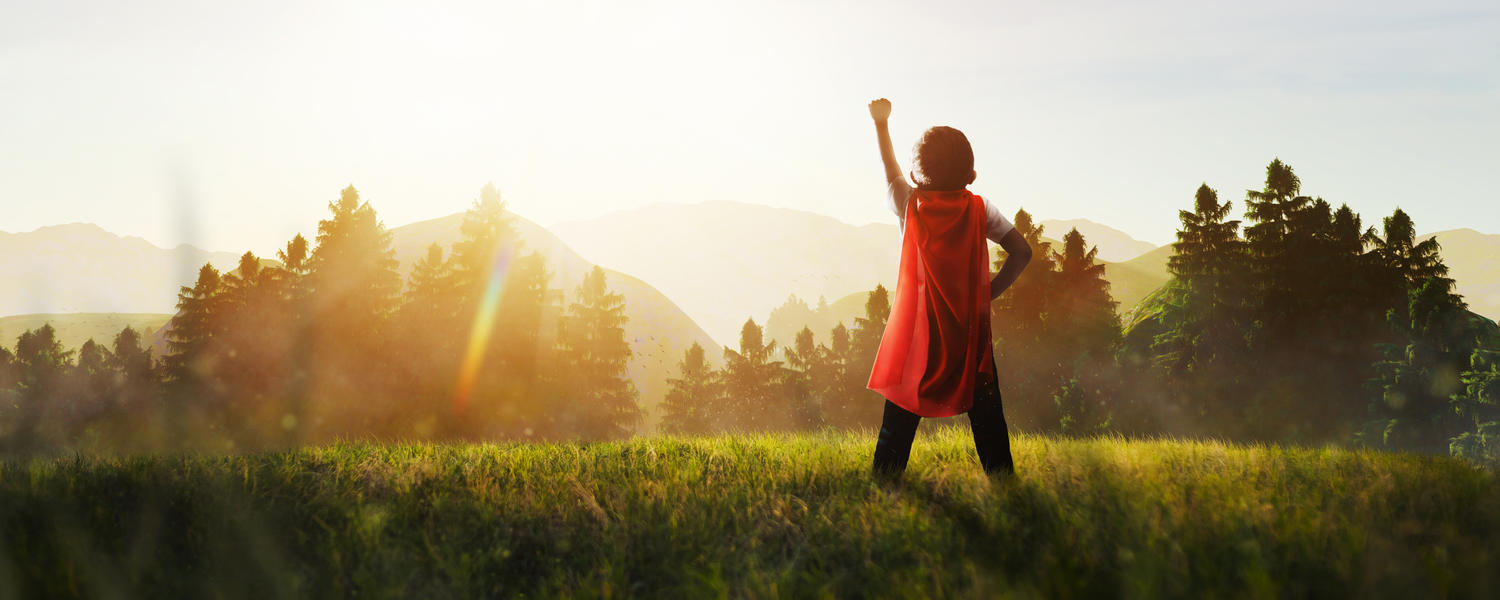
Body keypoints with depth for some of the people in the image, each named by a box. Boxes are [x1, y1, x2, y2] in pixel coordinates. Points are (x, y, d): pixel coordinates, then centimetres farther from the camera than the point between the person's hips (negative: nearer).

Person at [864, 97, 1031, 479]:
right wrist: (990, 293, 3)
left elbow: (889, 166, 17)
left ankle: (884, 482, 3)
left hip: (917, 330, 0)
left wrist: (881, 122, 32)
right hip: (971, 327, 0)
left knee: (901, 417, 5)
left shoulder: (910, 205, -1)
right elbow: (1021, 252, -6)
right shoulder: (979, 209, -2)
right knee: (985, 415, 6)